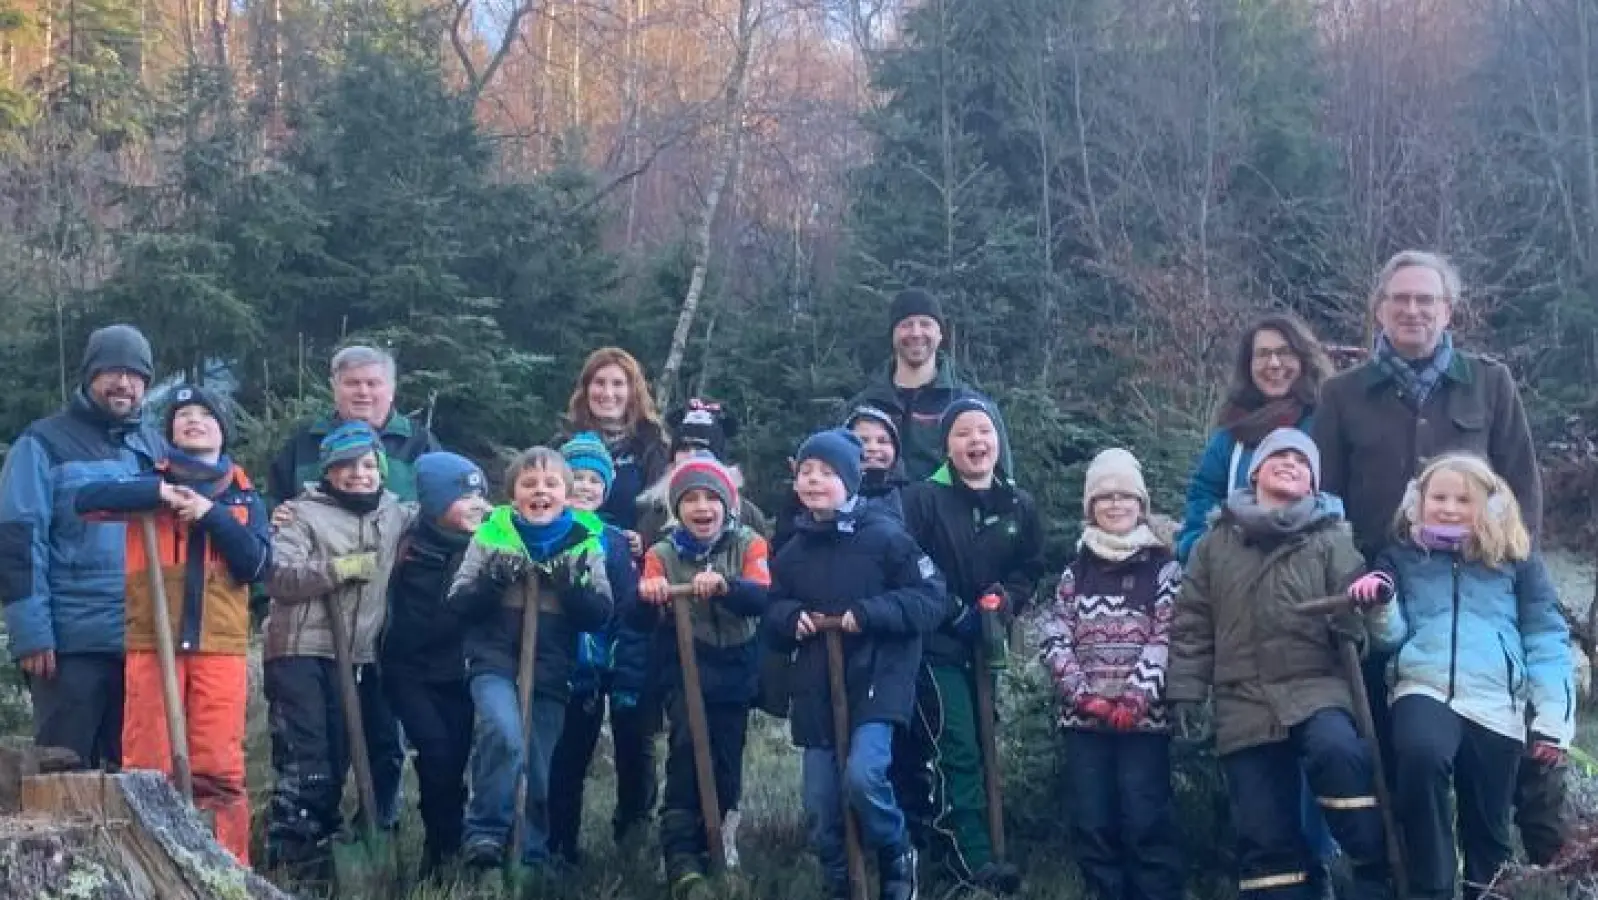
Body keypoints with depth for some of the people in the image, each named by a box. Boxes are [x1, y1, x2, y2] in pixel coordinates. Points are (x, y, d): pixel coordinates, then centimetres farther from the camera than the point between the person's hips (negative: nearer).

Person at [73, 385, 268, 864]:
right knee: (147, 769, -1)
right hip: (152, 642, 0)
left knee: (219, 770, -2)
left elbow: (256, 565, 1)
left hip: (220, 645, 1)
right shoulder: (150, 483, 12)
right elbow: (88, 498, -6)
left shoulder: (244, 498, 15)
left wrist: (211, 514, -9)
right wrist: (158, 493, -14)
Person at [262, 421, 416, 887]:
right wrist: (339, 567, -19)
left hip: (363, 656, 5)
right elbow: (277, 577, -12)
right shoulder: (302, 514, -2)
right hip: (302, 652, -5)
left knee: (382, 752, 9)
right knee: (305, 759, -7)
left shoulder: (397, 515, 12)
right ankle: (292, 854, -1)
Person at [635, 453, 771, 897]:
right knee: (689, 743, -24)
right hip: (684, 670, -2)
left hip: (735, 672, 2)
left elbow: (763, 598, -19)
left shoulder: (749, 545, -1)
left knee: (727, 758, 9)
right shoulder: (662, 554, 0)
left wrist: (724, 585, -39)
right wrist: (647, 598, -32)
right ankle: (681, 857, -22)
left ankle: (717, 843, 34)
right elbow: (642, 622, -9)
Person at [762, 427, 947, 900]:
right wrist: (790, 619, -7)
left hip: (876, 681, -5)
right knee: (819, 807, 3)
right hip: (817, 691, 5)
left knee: (862, 776, -23)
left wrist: (868, 613, -19)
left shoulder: (885, 535, -6)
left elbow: (931, 600, -8)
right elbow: (771, 622, 16)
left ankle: (899, 859, 5)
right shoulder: (792, 552, 9)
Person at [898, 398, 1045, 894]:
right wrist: (955, 611, -17)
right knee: (958, 750, -12)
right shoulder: (922, 499, -9)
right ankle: (974, 858, -12)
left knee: (981, 746, 12)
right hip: (937, 644, -6)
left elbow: (1030, 569, 12)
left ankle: (939, 836, 27)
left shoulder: (1020, 506, 5)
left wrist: (1008, 600, -8)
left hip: (986, 644, 6)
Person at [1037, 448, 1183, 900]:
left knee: (1146, 823, -6)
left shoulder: (1162, 566, 4)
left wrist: (1135, 698, -15)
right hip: (1083, 716, 3)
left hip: (1143, 714, -3)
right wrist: (1083, 694, -8)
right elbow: (1054, 636, 5)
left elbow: (1167, 637, -4)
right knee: (1091, 824, 3)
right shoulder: (1076, 569, 12)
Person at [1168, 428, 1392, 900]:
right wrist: (1185, 691, 7)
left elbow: (1352, 612, -3)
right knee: (1264, 835, 1)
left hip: (1316, 688, -2)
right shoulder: (1216, 544, 13)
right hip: (1244, 703, 3)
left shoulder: (1330, 540, 6)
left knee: (1337, 751, -34)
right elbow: (1192, 623, 13)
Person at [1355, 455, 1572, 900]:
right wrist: (1379, 606, -13)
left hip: (1495, 701, 1)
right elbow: (1393, 636, 10)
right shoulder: (1403, 557, 12)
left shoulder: (1516, 559, 10)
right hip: (1425, 689, -1)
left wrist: (1553, 717, -1)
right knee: (1420, 756, -32)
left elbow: (1546, 637, 7)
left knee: (1487, 823, 5)